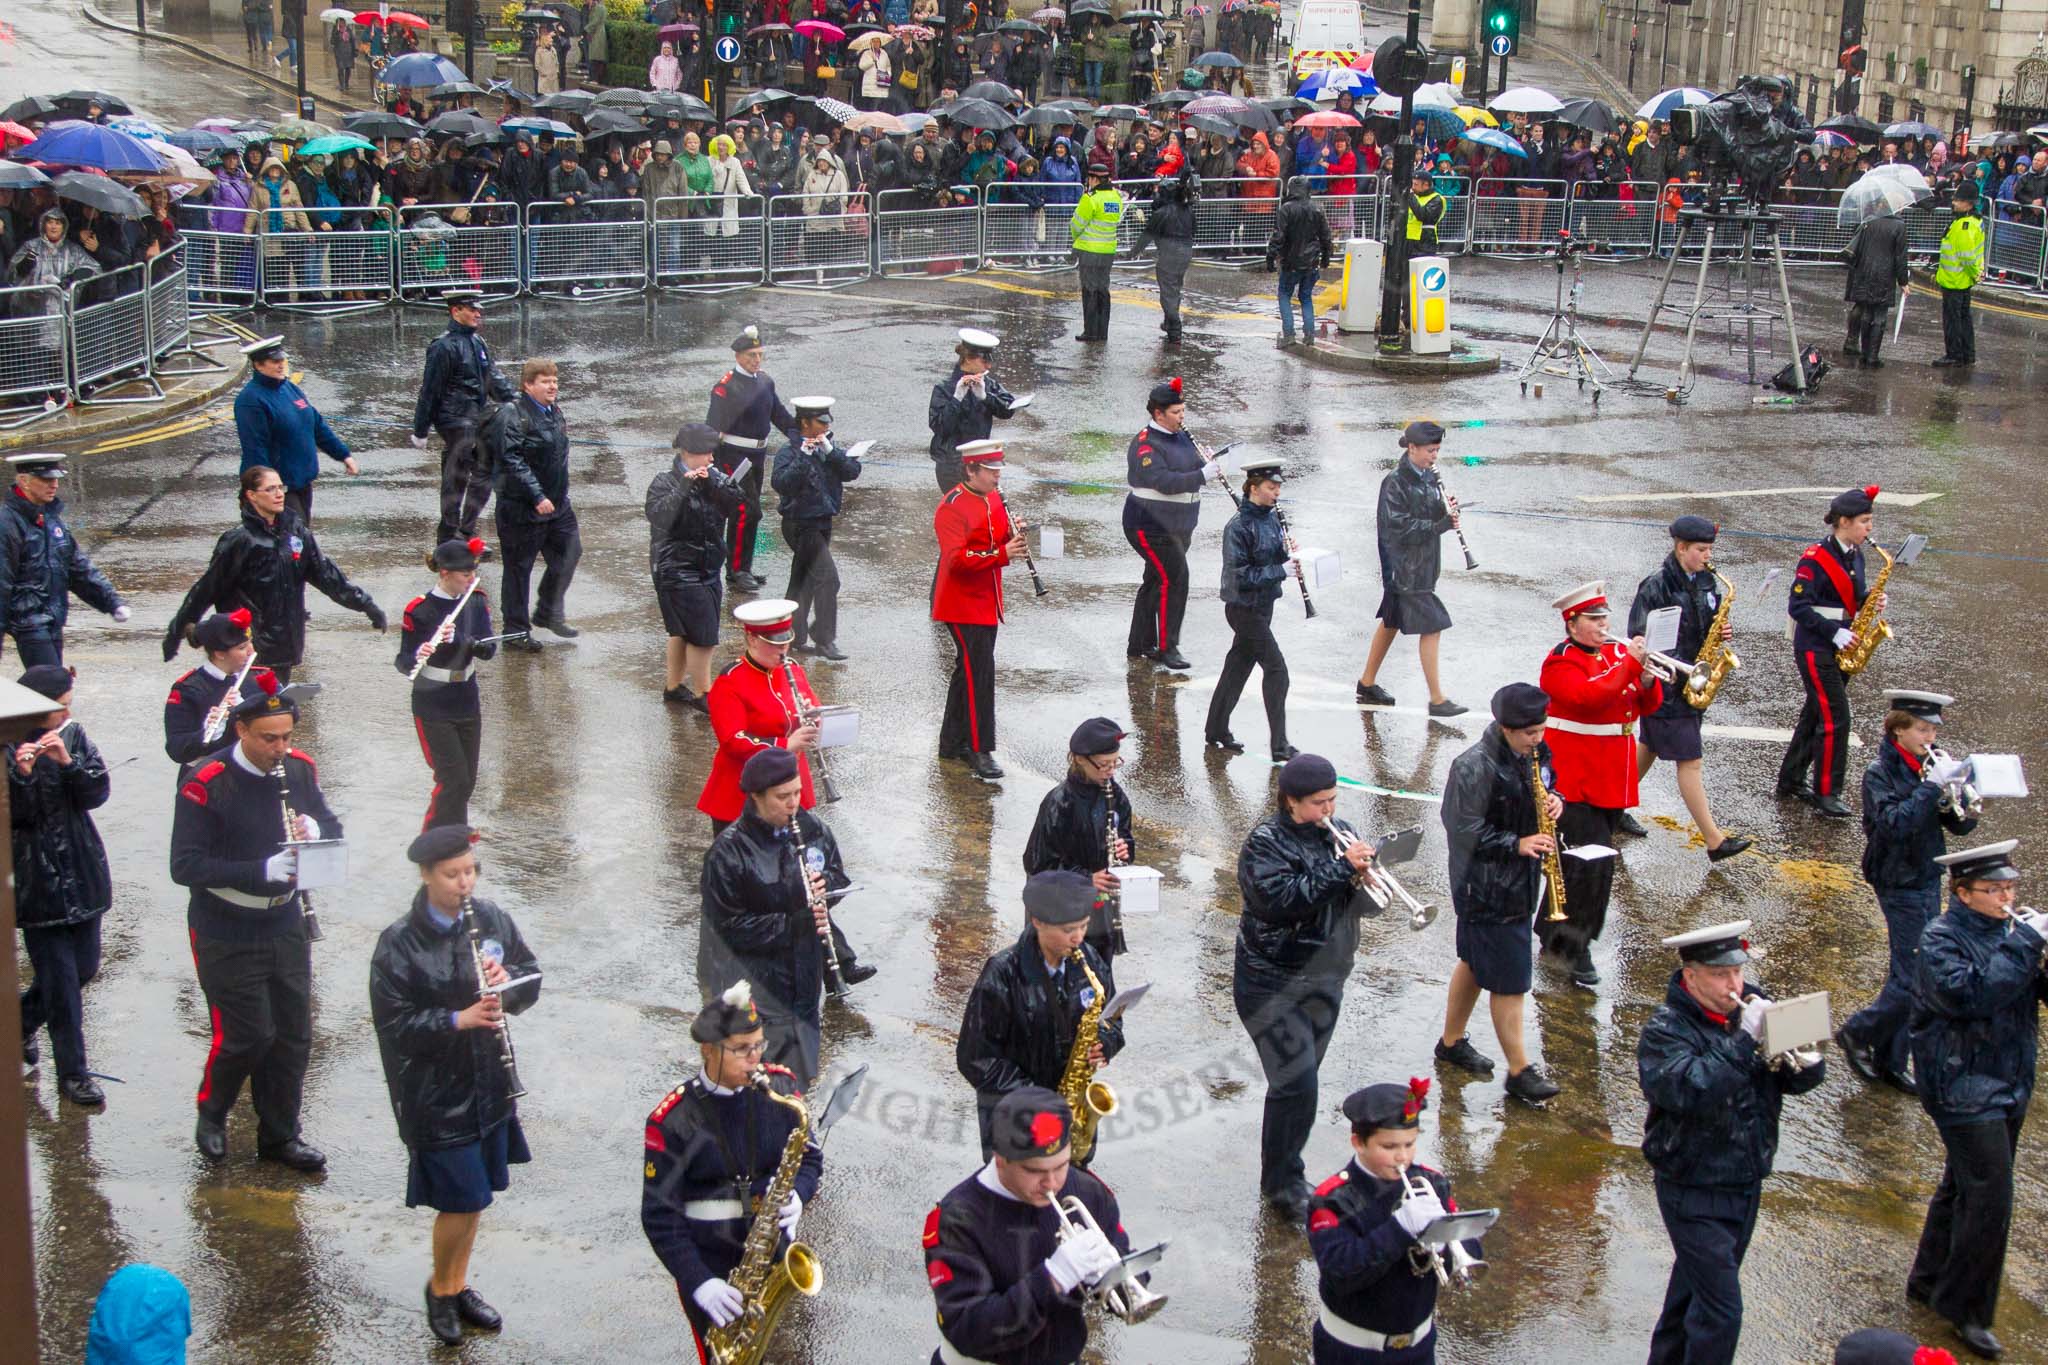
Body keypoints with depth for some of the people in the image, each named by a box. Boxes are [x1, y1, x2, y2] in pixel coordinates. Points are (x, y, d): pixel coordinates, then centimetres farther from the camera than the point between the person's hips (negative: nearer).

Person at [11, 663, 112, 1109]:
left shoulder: (73, 736, 3)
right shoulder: (10, 749, -12)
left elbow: (97, 794, -6)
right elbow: (14, 815, -18)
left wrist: (67, 762, -21)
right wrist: (22, 775, -33)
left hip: (81, 873, 6)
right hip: (37, 879, -6)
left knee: (83, 968, 15)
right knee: (61, 978, -2)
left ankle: (22, 1022, 41)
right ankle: (72, 1072, 10)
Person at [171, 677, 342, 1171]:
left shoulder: (300, 769, -2)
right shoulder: (206, 783, -19)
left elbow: (332, 827, 10)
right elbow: (185, 866, -22)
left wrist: (315, 828, -15)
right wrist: (263, 871, -31)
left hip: (285, 926, 6)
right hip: (226, 934, -5)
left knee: (293, 1033, 9)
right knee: (247, 1034, -3)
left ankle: (279, 1135, 26)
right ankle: (211, 1114, 26)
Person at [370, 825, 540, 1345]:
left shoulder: (492, 920, 0)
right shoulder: (398, 944, -15)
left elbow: (532, 977, 8)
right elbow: (393, 1023, -17)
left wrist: (507, 983, -15)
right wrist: (458, 1019, -28)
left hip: (489, 1084, 5)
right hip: (434, 1094, -5)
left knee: (473, 1197, 16)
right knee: (462, 1200, -3)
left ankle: (458, 1285, 35)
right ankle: (440, 1289, 22)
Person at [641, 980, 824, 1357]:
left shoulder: (780, 1088, -3)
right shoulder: (671, 1121, -14)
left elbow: (809, 1156, 8)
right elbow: (660, 1215, -12)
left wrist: (798, 1194, -14)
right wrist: (699, 1282, -20)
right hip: (709, 1267, -3)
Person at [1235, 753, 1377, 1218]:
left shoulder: (1337, 832, 6)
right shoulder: (1265, 843, -14)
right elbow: (1277, 901, -29)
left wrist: (1366, 873, -15)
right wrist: (1341, 869, -29)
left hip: (1325, 982, 7)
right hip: (1272, 984, -7)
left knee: (1298, 1081, 14)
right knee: (1296, 1084, -11)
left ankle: (1284, 1173, 26)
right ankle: (1283, 1185, 2)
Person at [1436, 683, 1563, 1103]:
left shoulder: (1535, 753, 1)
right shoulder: (1475, 767, -24)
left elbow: (1546, 786, 19)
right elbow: (1465, 832, -21)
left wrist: (1554, 800, -4)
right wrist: (1516, 844, -25)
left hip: (1520, 880, 8)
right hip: (1487, 889, -8)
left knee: (1476, 962, 21)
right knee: (1509, 980, -2)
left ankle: (1451, 1041, 37)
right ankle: (1519, 1071, 7)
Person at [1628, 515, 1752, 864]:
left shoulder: (1706, 581, 6)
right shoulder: (1656, 586, -16)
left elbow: (1707, 625, 18)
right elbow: (1640, 638, -17)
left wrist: (1722, 633, -6)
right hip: (1666, 687, -8)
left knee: (1649, 747, 19)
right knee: (1691, 760, -7)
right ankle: (1715, 841, -7)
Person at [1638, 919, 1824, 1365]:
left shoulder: (1749, 1009, -1)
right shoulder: (1664, 1032, -18)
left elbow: (1799, 1078, 3)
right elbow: (1694, 1092, -35)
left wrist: (1807, 1065, -21)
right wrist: (1745, 1040, -36)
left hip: (1746, 1184, 6)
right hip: (1694, 1191, -6)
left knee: (1696, 1287, 22)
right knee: (1720, 1310, -8)